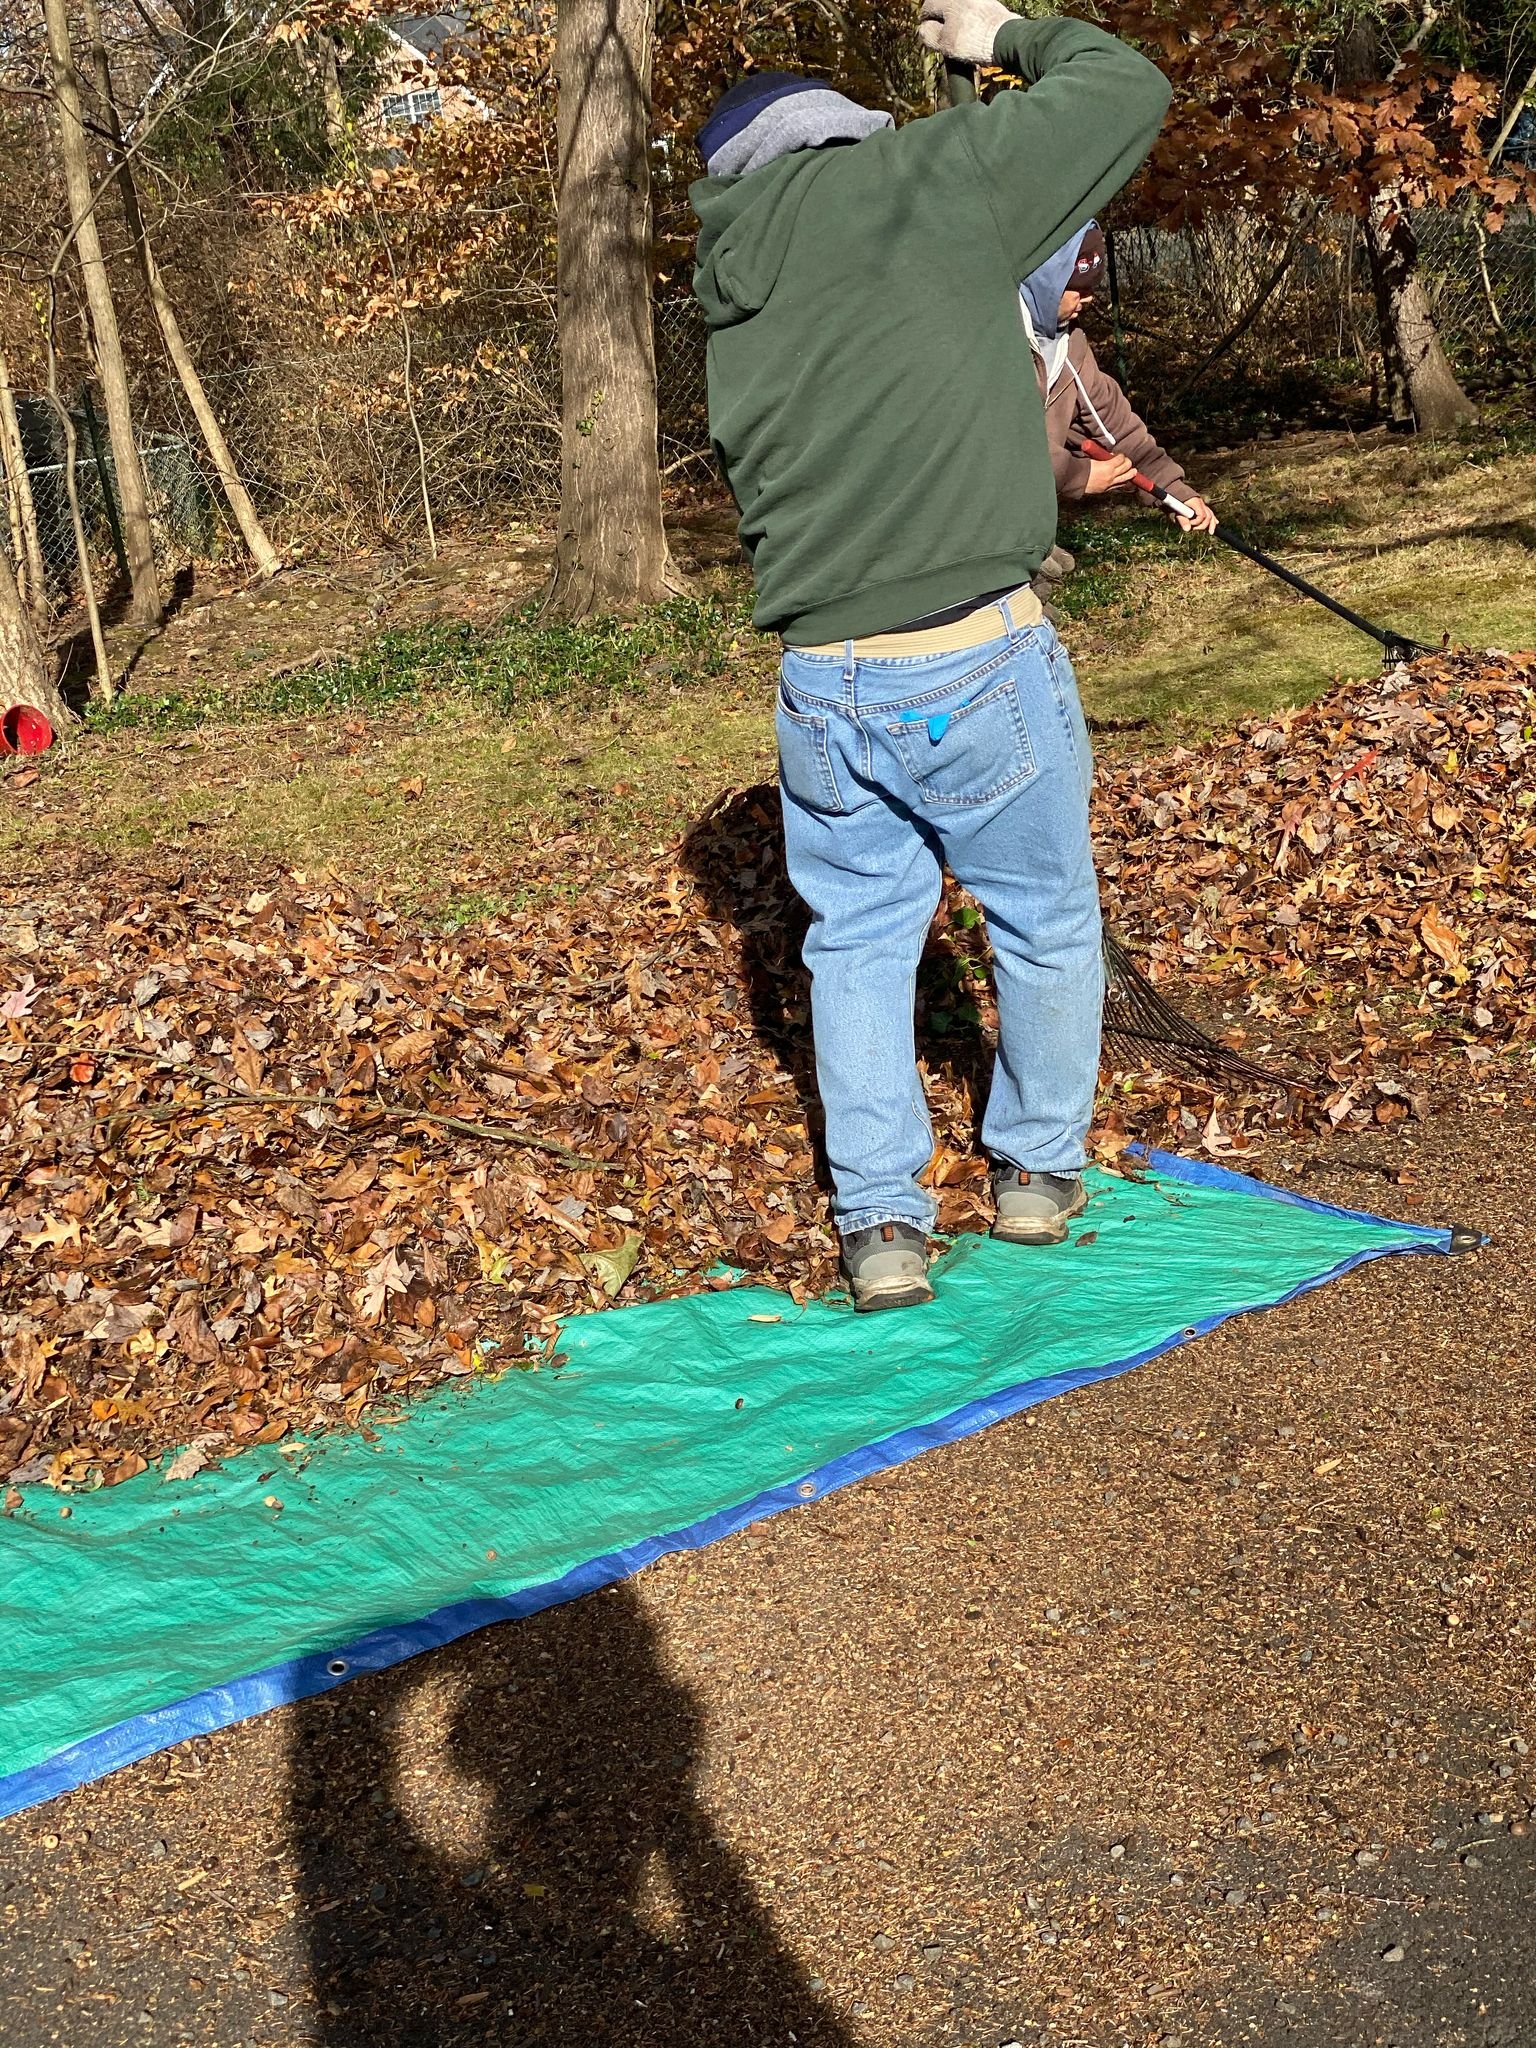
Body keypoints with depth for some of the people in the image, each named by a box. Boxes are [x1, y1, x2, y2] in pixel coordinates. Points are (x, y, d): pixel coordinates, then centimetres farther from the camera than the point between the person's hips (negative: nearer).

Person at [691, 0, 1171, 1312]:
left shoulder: (727, 303, 10)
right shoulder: (929, 180, -5)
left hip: (820, 686, 4)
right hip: (979, 667, -4)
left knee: (859, 942, 18)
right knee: (1045, 922, 17)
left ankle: (879, 1221, 19)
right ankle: (1038, 1170, 32)